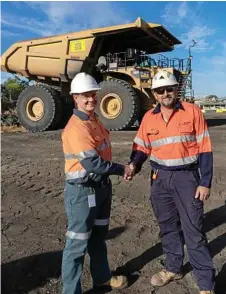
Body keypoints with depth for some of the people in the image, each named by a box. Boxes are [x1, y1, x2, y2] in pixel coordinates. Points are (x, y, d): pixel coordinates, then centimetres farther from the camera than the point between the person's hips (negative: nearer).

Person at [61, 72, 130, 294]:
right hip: (82, 192, -10)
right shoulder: (76, 127, -22)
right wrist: (121, 169, -14)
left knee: (98, 236, 24)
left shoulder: (94, 120, 9)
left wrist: (106, 184, 14)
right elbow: (92, 163, -27)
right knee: (78, 244, 4)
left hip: (101, 187, 10)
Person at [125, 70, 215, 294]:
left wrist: (205, 182, -10)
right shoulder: (149, 118, 4)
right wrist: (134, 164, -14)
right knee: (167, 226, 16)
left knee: (193, 230, 0)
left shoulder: (192, 112, -6)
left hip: (187, 177, -4)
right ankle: (173, 268, 37)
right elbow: (141, 148, 7)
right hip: (160, 178, 4)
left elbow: (204, 149, -6)